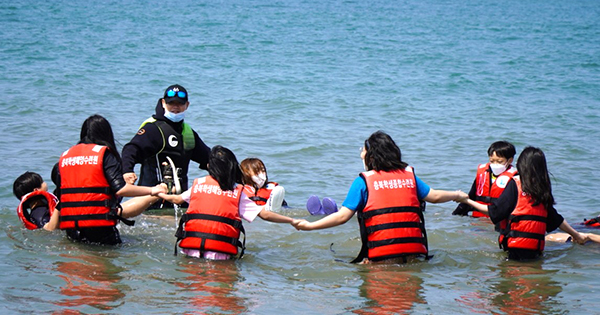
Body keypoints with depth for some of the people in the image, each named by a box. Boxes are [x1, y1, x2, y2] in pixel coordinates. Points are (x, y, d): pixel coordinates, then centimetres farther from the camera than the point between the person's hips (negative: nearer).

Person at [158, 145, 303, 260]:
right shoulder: (238, 192, 9)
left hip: (191, 250, 2)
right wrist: (292, 221, 18)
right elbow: (264, 214, 7)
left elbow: (177, 199, 33)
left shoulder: (198, 184, 14)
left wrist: (160, 194, 54)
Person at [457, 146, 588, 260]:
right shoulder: (544, 188, 12)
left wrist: (468, 201, 11)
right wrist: (576, 235, 31)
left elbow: (494, 212, 0)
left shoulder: (515, 184, 0)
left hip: (517, 245, -5)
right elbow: (556, 219, 17)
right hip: (537, 247, 5)